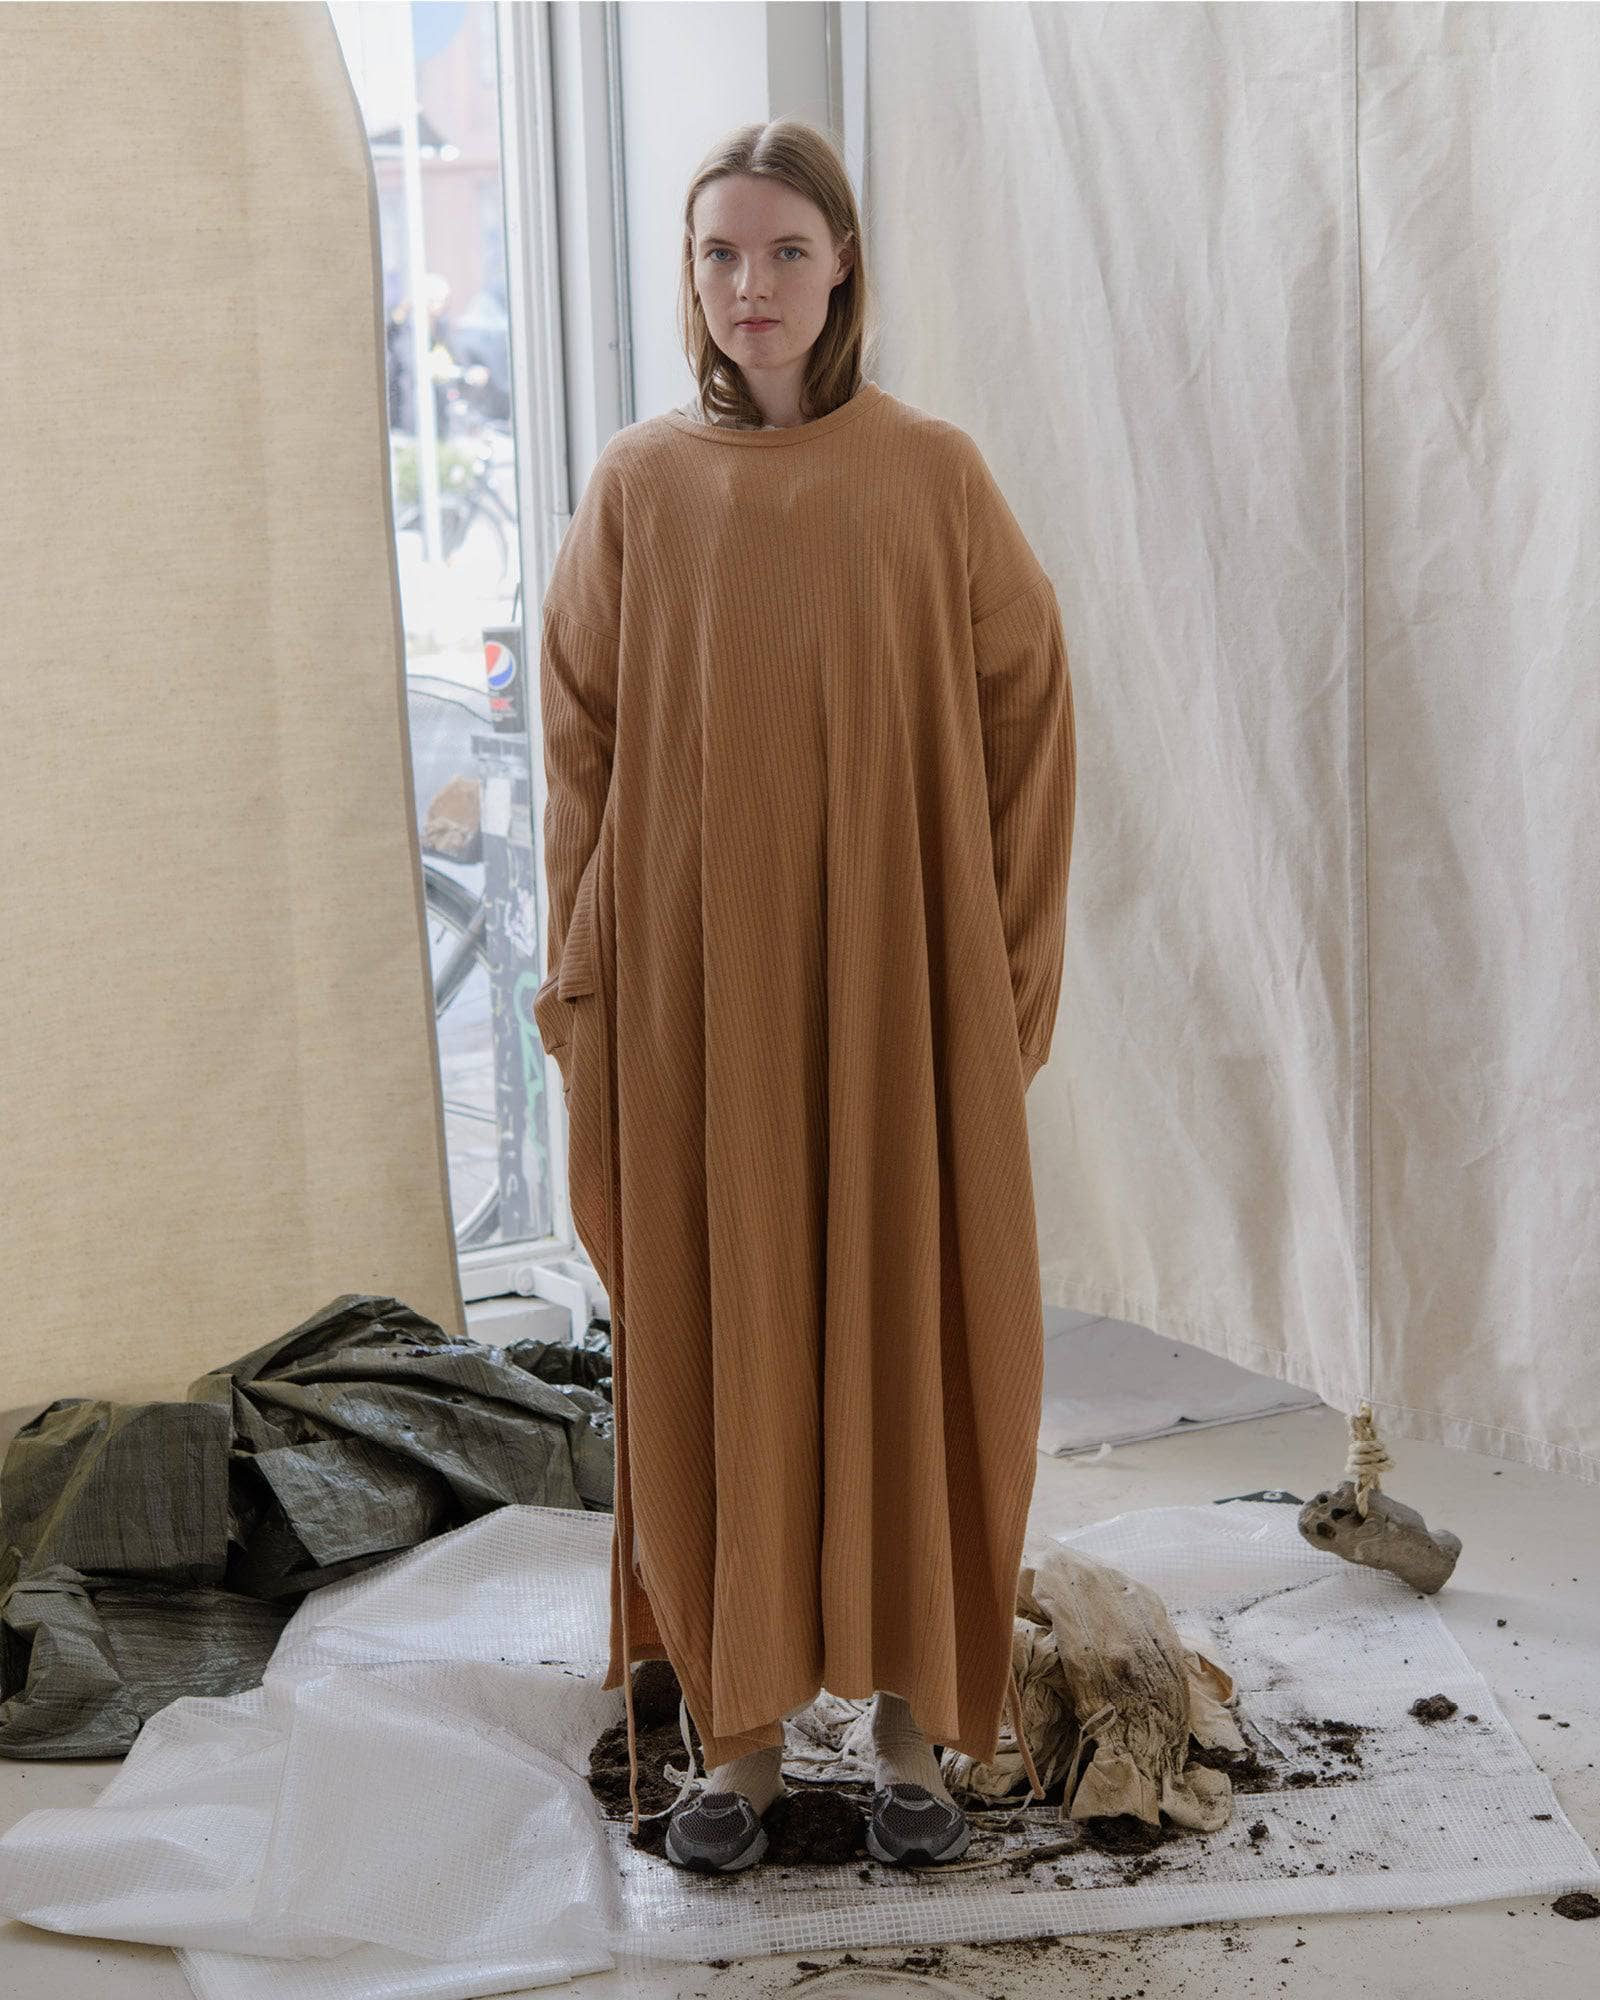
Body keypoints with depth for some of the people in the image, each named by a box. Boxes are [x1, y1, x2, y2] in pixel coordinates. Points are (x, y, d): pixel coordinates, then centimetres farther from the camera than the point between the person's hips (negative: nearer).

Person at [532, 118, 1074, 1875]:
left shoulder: (934, 476, 0)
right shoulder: (635, 490, 4)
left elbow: (1024, 712, 0)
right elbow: (582, 743, 5)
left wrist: (1008, 970, -5)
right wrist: (586, 977, -1)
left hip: (896, 987, -1)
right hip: (696, 990, 1)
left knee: (906, 1332, 6)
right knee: (713, 1344, 6)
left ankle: (910, 1716, 21)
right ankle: (742, 1724, 20)